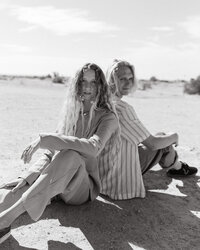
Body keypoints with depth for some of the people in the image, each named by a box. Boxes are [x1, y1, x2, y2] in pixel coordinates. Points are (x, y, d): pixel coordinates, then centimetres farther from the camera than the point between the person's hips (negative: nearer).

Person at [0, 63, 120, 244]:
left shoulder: (107, 117, -7)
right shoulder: (71, 111, 8)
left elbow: (93, 147, -28)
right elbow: (51, 152, 4)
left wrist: (45, 139, -31)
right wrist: (29, 177, -13)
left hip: (84, 186, -5)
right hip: (56, 183, 5)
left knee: (70, 156, -38)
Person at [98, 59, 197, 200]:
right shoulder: (122, 108, -27)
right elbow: (152, 143, -20)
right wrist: (174, 137, 0)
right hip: (122, 181, -8)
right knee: (161, 137, 7)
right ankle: (178, 167, 37)